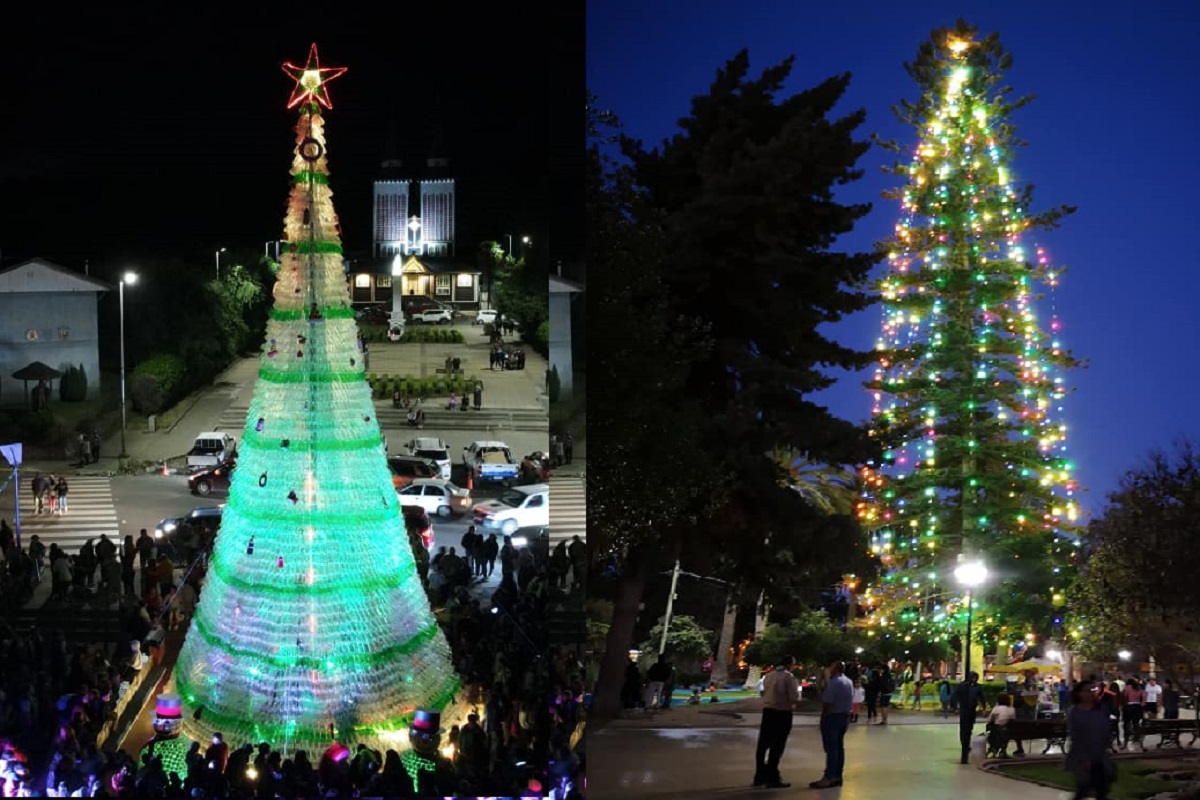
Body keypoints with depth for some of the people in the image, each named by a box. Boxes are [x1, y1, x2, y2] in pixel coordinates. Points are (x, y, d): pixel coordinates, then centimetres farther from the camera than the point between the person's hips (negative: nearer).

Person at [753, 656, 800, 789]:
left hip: (768, 711, 6)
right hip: (783, 713, -6)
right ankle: (772, 778, -1)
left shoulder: (769, 676, 8)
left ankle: (760, 776, 20)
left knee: (763, 744, 12)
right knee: (777, 747, -2)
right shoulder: (789, 677, -11)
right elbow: (795, 698, -15)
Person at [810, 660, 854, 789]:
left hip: (832, 716, -9)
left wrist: (823, 717, -14)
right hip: (845, 716, 9)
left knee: (831, 747, -8)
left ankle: (828, 778, -9)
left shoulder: (833, 683, -20)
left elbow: (827, 703, -22)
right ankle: (837, 776, 17)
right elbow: (851, 701, 12)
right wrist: (847, 713, 15)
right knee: (839, 746, 13)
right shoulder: (849, 682, 10)